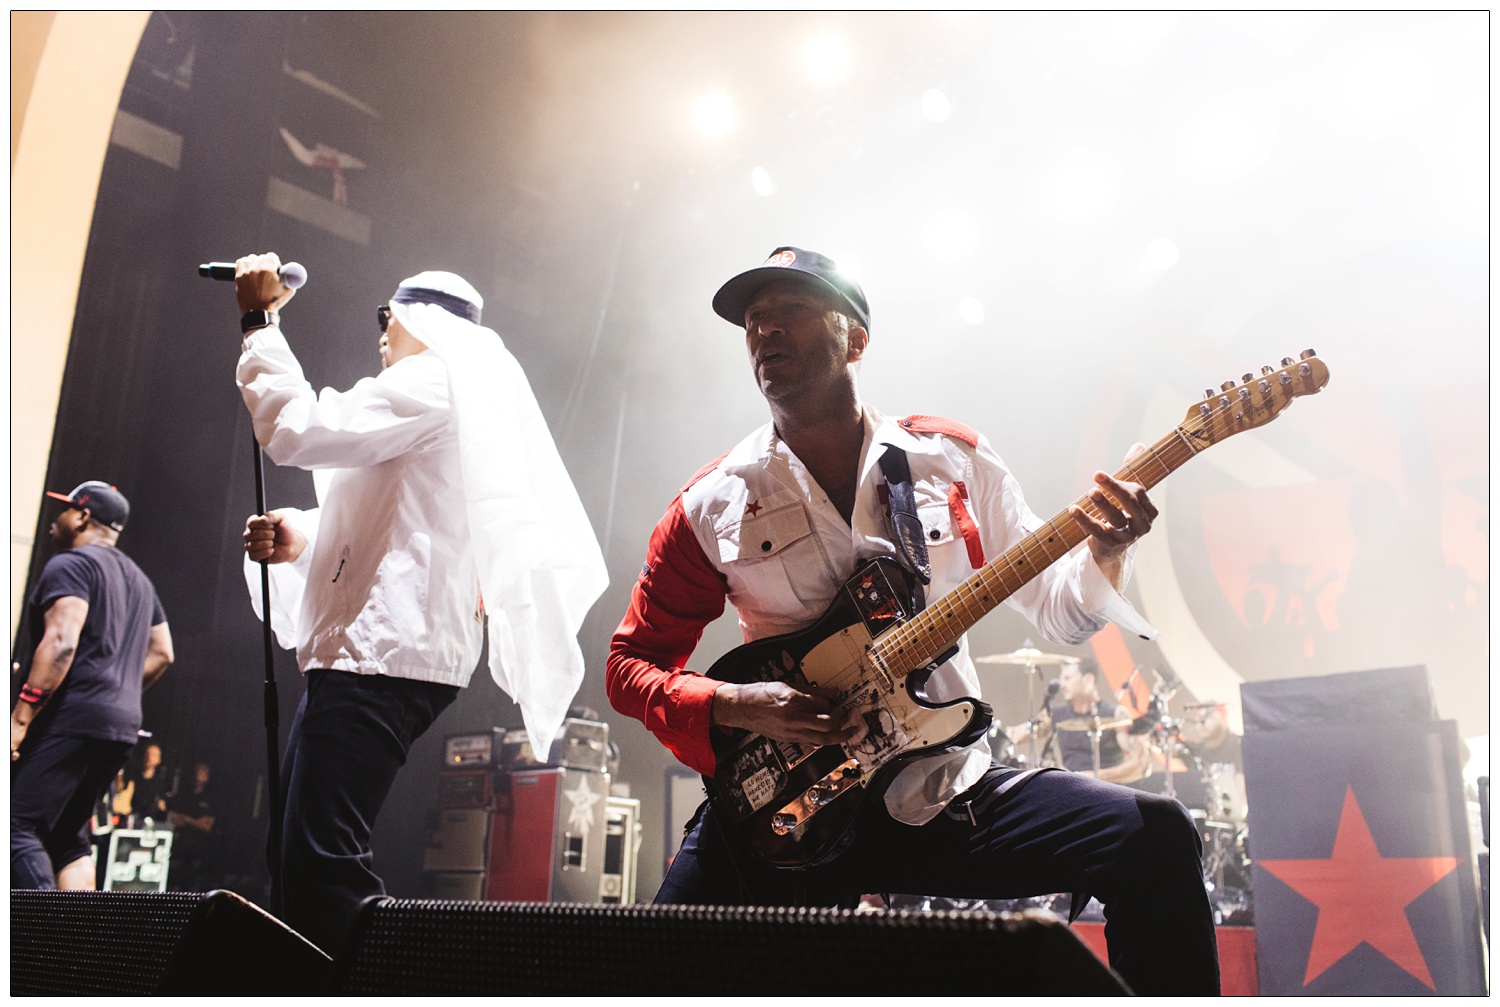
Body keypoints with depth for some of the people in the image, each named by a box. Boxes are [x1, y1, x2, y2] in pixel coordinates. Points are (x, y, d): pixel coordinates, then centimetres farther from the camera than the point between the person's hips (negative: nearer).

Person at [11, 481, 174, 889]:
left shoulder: (70, 564, -4)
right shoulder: (140, 579, 23)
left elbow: (61, 642, -18)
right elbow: (161, 653, 22)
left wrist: (19, 717, -19)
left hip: (70, 718, -9)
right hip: (122, 725, 9)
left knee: (18, 826, -11)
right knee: (68, 838, 13)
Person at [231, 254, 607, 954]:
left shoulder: (432, 380, -3)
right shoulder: (460, 402, 28)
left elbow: (301, 431, -15)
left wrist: (261, 321, -2)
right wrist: (300, 537, 8)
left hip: (385, 653, -11)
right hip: (366, 649, 11)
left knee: (323, 857, -17)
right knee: (304, 849, 13)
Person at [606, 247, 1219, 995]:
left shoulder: (952, 459, 5)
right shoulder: (712, 507, 0)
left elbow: (1056, 610, 11)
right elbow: (630, 664, 5)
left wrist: (1104, 553, -11)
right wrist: (737, 707, -13)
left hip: (948, 793, 2)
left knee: (1153, 835, -16)